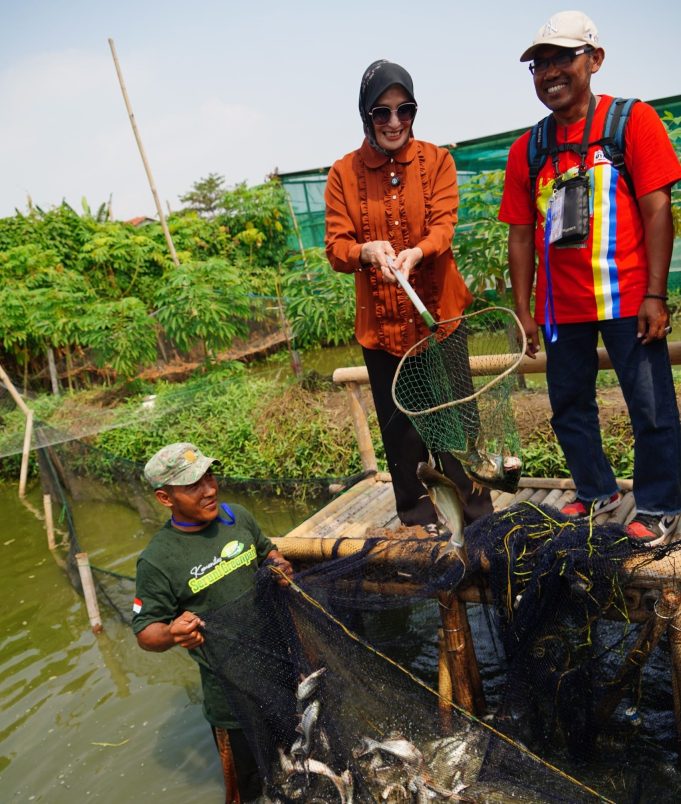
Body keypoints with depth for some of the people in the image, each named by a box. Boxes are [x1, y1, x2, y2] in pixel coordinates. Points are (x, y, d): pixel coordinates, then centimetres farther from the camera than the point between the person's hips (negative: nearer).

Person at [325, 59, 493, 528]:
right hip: (380, 323, 1)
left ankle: (480, 519, 22)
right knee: (399, 428, 8)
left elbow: (443, 225, -9)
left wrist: (416, 252, -31)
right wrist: (367, 251, -26)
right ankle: (418, 523, 27)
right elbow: (336, 247, -4)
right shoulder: (344, 173, 2)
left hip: (439, 314, 0)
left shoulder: (437, 160, 3)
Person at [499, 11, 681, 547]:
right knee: (569, 406, 14)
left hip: (626, 298, -4)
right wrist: (524, 311, 5)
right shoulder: (527, 148, 9)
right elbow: (521, 235, 9)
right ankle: (598, 492, 33)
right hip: (561, 306, 5)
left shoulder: (633, 120, -1)